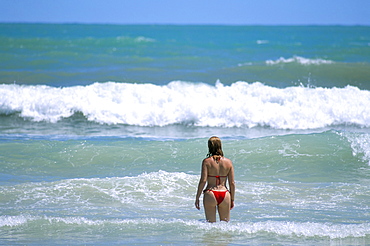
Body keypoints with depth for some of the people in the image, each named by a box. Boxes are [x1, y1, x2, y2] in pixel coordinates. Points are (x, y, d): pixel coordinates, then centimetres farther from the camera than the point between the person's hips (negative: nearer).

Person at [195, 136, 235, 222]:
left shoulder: (207, 161, -4)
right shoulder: (228, 162, 3)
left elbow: (203, 181, -9)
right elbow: (232, 183, 4)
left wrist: (197, 198, -3)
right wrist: (232, 199, 13)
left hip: (210, 195, -2)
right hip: (225, 195, 2)